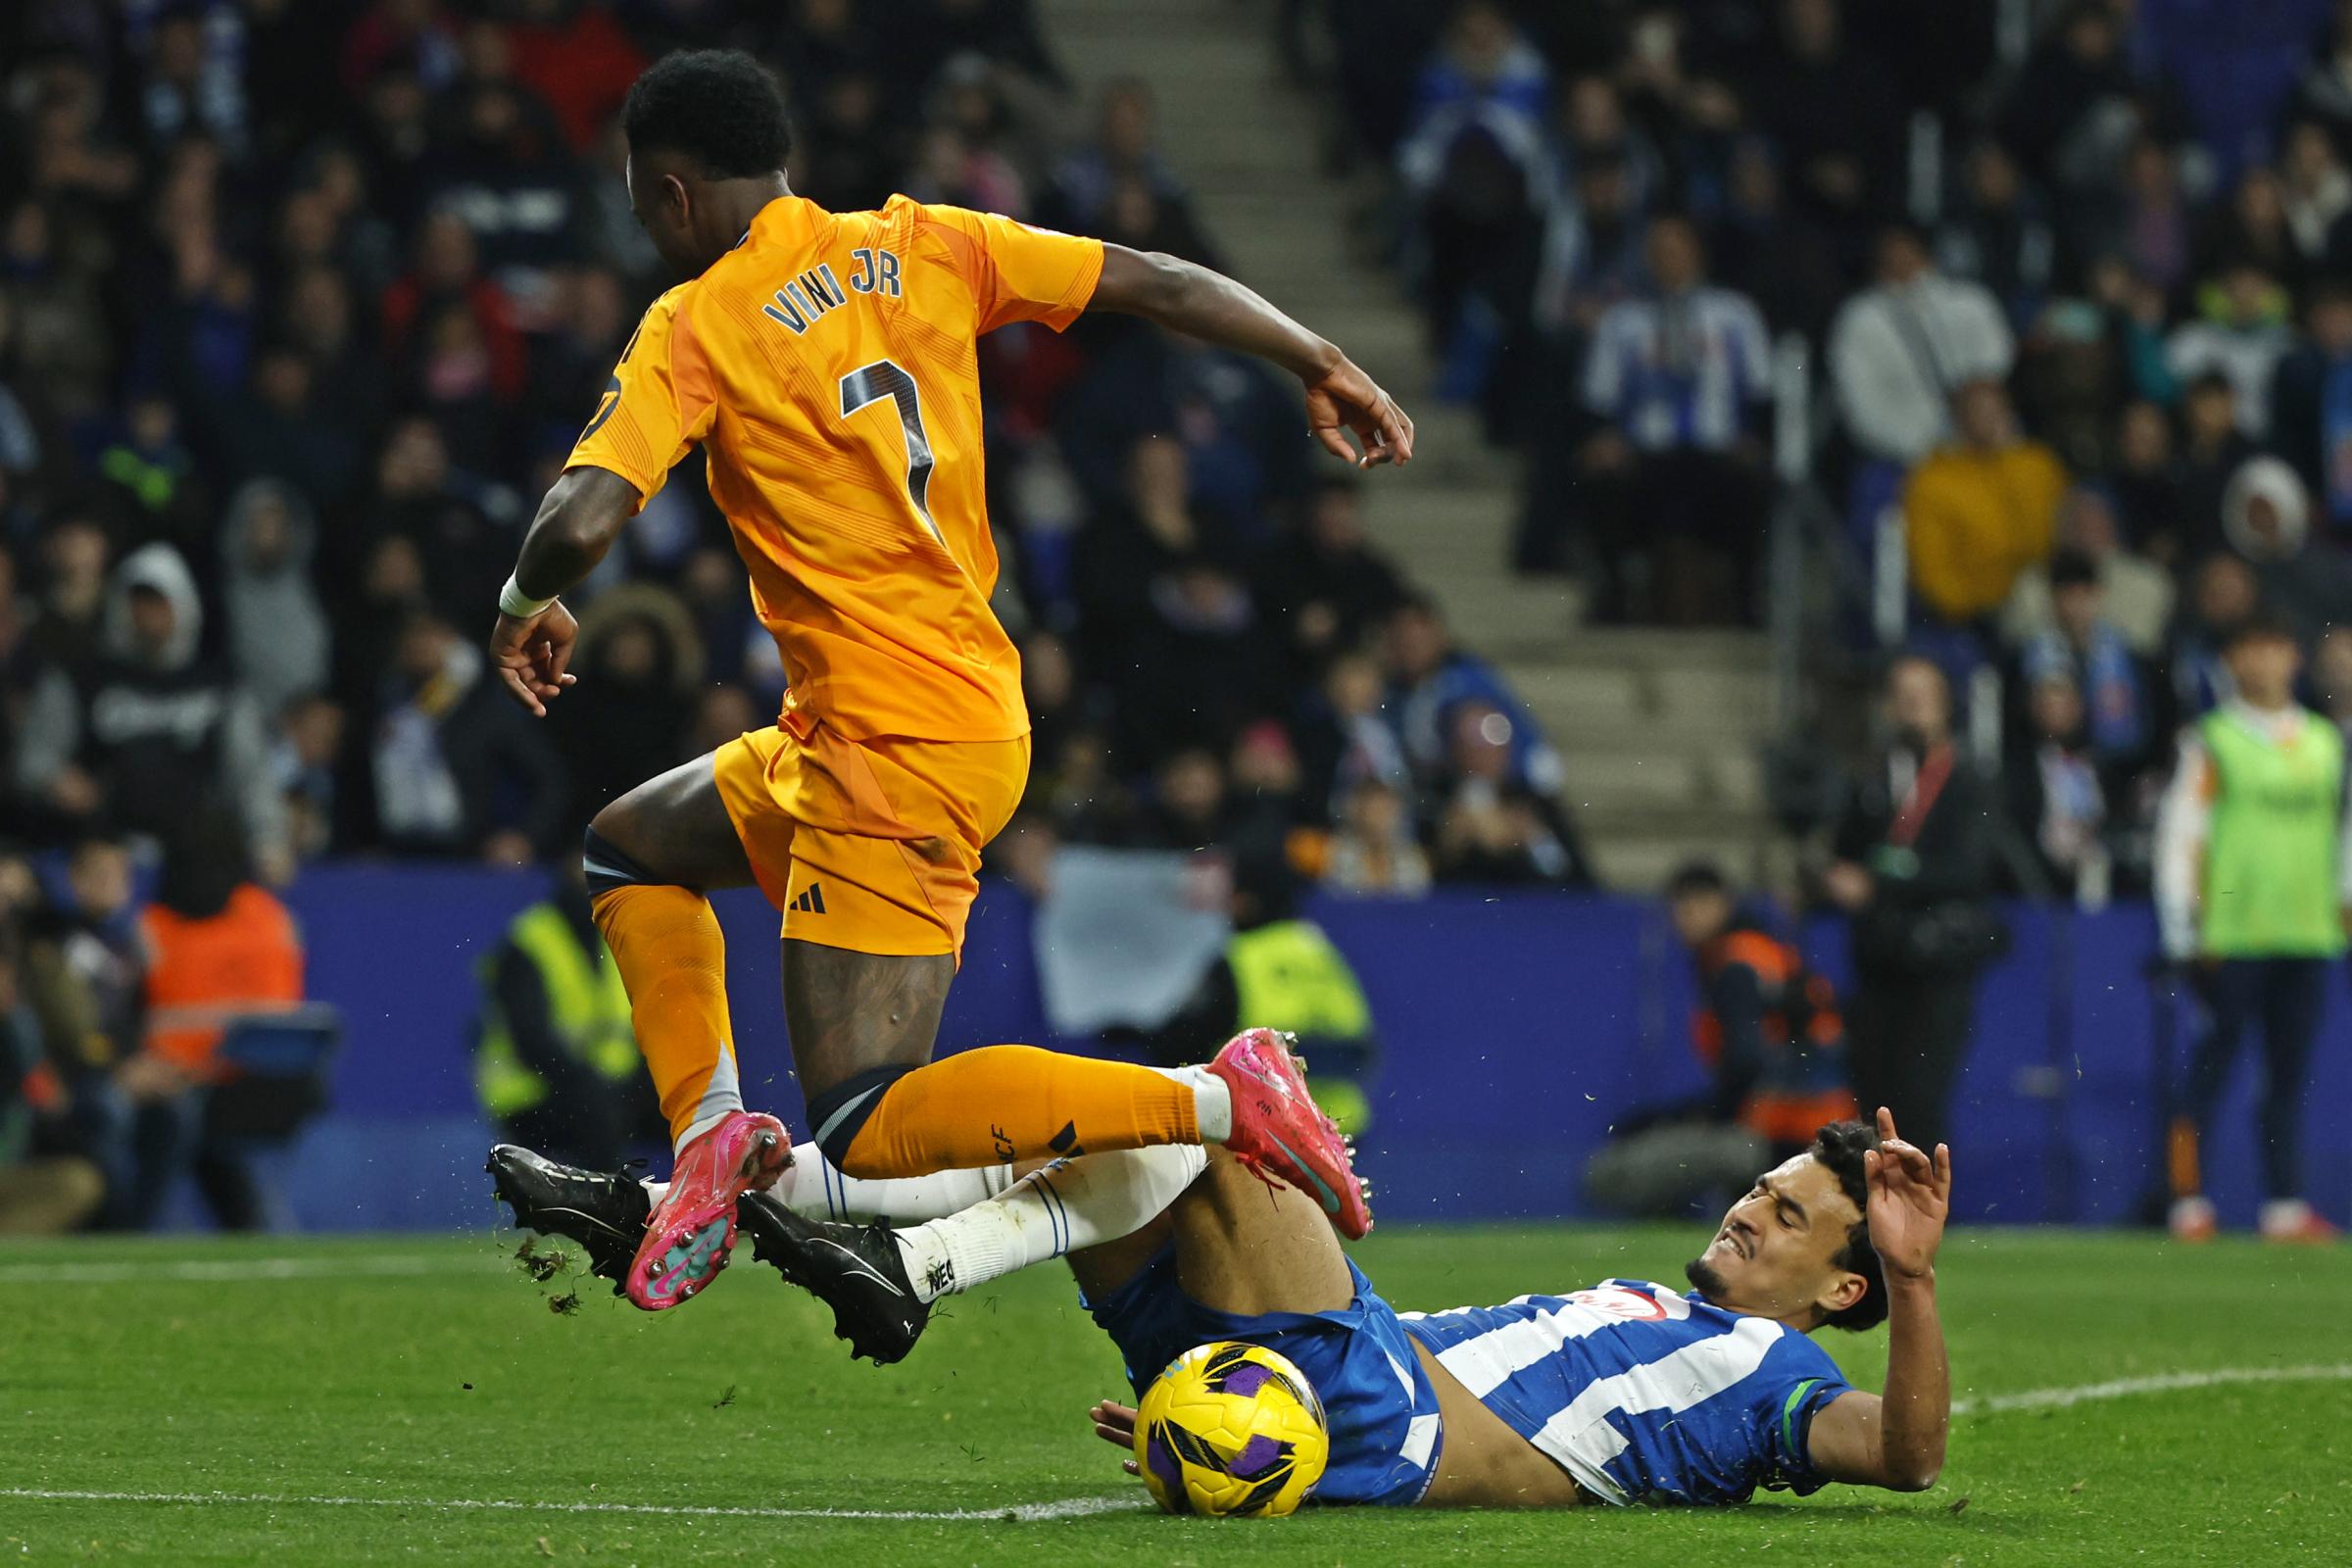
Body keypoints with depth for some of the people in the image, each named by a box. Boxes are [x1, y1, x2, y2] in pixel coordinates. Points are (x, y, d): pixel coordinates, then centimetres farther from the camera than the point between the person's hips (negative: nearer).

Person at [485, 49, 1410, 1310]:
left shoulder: (696, 328, -10)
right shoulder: (917, 248, 7)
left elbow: (582, 521, -21)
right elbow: (1157, 284, 5)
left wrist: (523, 604, 1)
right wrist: (1323, 367, 15)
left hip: (900, 756, -9)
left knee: (863, 1133, -7)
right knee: (627, 847, 26)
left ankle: (1217, 1099, -15)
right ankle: (710, 1127, 11)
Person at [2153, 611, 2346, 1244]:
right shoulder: (2212, 741, 1)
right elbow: (2181, 830, -3)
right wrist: (2185, 927, -8)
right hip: (2232, 932, -4)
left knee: (2292, 1069, 3)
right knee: (2216, 1056, -5)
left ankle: (2284, 1204, 5)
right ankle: (2188, 1198, -2)